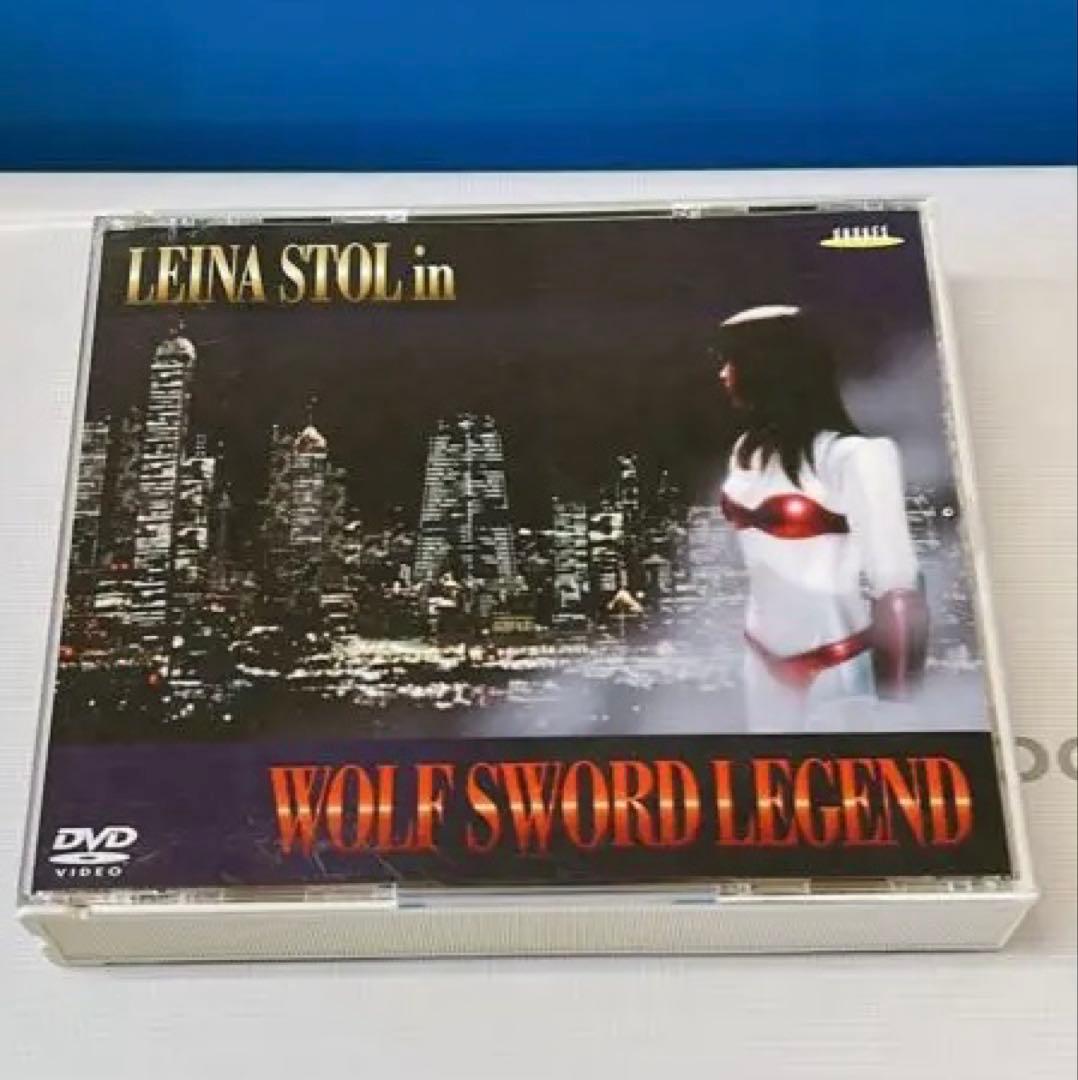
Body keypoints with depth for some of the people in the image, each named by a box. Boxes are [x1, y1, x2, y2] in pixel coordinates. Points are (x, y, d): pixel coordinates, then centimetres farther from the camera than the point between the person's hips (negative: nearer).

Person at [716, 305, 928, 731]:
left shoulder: (850, 456, -17)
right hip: (765, 662, 7)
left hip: (837, 668, -6)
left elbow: (894, 585, -17)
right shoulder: (749, 450, 4)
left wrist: (896, 696, -14)